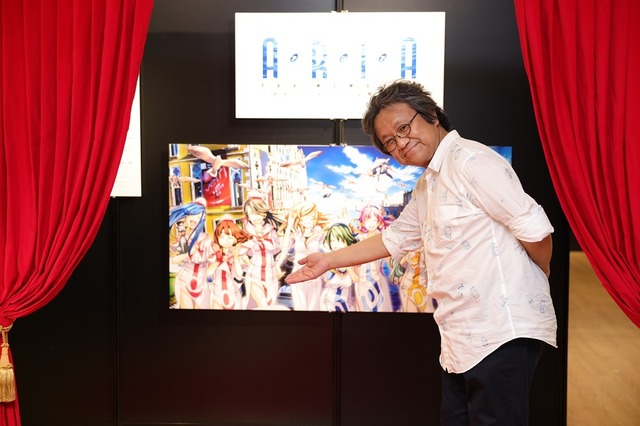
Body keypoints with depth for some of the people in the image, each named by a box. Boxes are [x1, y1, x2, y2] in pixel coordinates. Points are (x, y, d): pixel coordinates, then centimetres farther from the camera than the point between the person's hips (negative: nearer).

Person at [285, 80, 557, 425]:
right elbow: (394, 239, 27)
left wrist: (537, 281, 1)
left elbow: (535, 228, -17)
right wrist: (330, 260, 24)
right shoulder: (426, 186, 18)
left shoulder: (469, 161, -13)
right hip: (462, 340, 10)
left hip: (501, 332, -10)